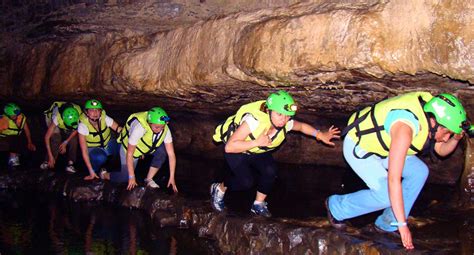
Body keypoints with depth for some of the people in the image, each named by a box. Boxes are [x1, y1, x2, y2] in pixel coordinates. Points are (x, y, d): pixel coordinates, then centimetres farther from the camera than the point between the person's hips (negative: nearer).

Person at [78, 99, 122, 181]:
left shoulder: (104, 118, -18)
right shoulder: (83, 125, -24)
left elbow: (120, 130, -22)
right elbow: (84, 151, -25)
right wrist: (91, 172, -29)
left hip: (108, 145, 5)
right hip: (93, 149, -5)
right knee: (100, 158, -37)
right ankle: (97, 171, -3)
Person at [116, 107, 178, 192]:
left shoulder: (165, 130, -27)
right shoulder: (139, 128, -40)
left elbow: (171, 154, -21)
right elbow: (129, 154, -33)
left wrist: (172, 177, -22)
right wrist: (132, 177, -28)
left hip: (146, 146, 4)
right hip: (129, 147, -4)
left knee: (162, 150, -23)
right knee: (125, 177, -11)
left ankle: (149, 179, -8)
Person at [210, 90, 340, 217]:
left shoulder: (287, 123, -22)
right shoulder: (254, 121, -40)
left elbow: (302, 126, 3)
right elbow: (229, 147, -41)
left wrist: (321, 135, -8)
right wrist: (257, 142, -45)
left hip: (258, 152, 5)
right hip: (235, 151, -5)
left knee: (270, 171, -19)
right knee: (246, 182, -20)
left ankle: (259, 204, 4)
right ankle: (219, 188, 10)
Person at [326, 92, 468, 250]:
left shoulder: (430, 114, -12)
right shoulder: (405, 128, -38)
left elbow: (442, 150, 5)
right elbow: (393, 179, -40)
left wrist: (456, 138, -19)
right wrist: (403, 224, -37)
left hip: (378, 142, 9)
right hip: (358, 146, -9)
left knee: (419, 172, -3)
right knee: (387, 196, -19)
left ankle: (387, 224, 7)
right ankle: (336, 206, 4)